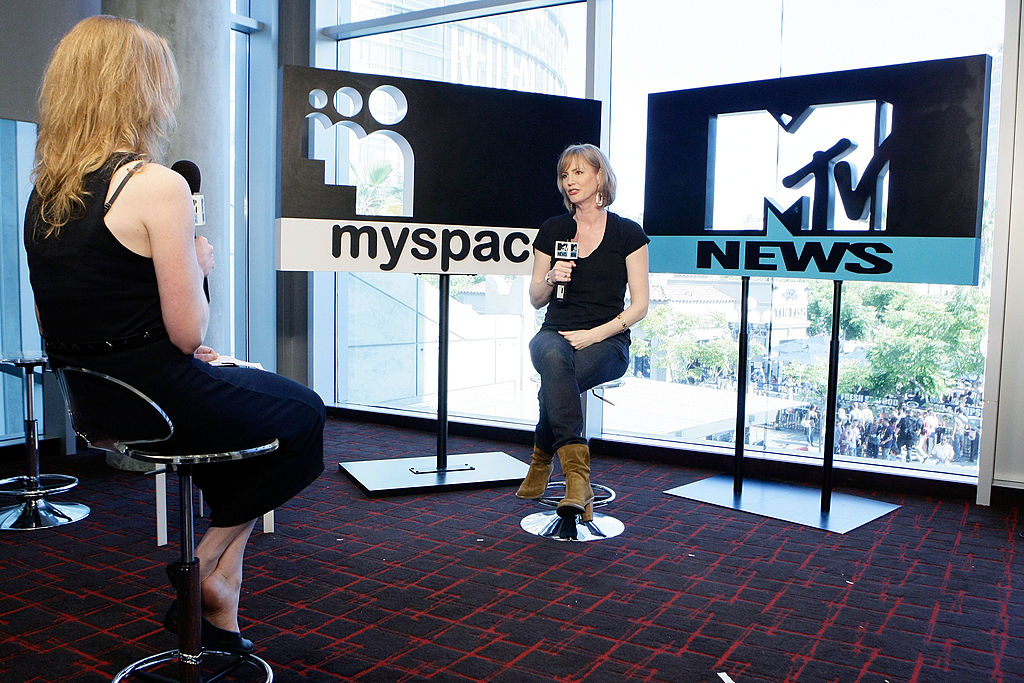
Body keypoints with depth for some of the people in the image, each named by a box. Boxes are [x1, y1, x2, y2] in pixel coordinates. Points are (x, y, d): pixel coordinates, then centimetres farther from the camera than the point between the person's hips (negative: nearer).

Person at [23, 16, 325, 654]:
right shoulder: (157, 185, -20)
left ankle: (220, 617, 27)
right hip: (158, 402, -8)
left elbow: (74, 323, 10)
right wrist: (199, 264, 0)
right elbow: (188, 333, -19)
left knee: (242, 389, 27)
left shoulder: (44, 191, 5)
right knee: (301, 410, 16)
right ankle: (206, 565, 22)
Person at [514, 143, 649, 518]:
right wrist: (551, 279, -6)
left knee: (554, 384, -35)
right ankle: (577, 476, -42)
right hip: (555, 333, 2)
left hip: (607, 341, -2)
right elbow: (535, 300, 17)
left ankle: (541, 460, -13)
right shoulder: (552, 230, 14)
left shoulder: (628, 233, 5)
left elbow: (639, 305, 2)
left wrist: (594, 334, -11)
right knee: (554, 357, -37)